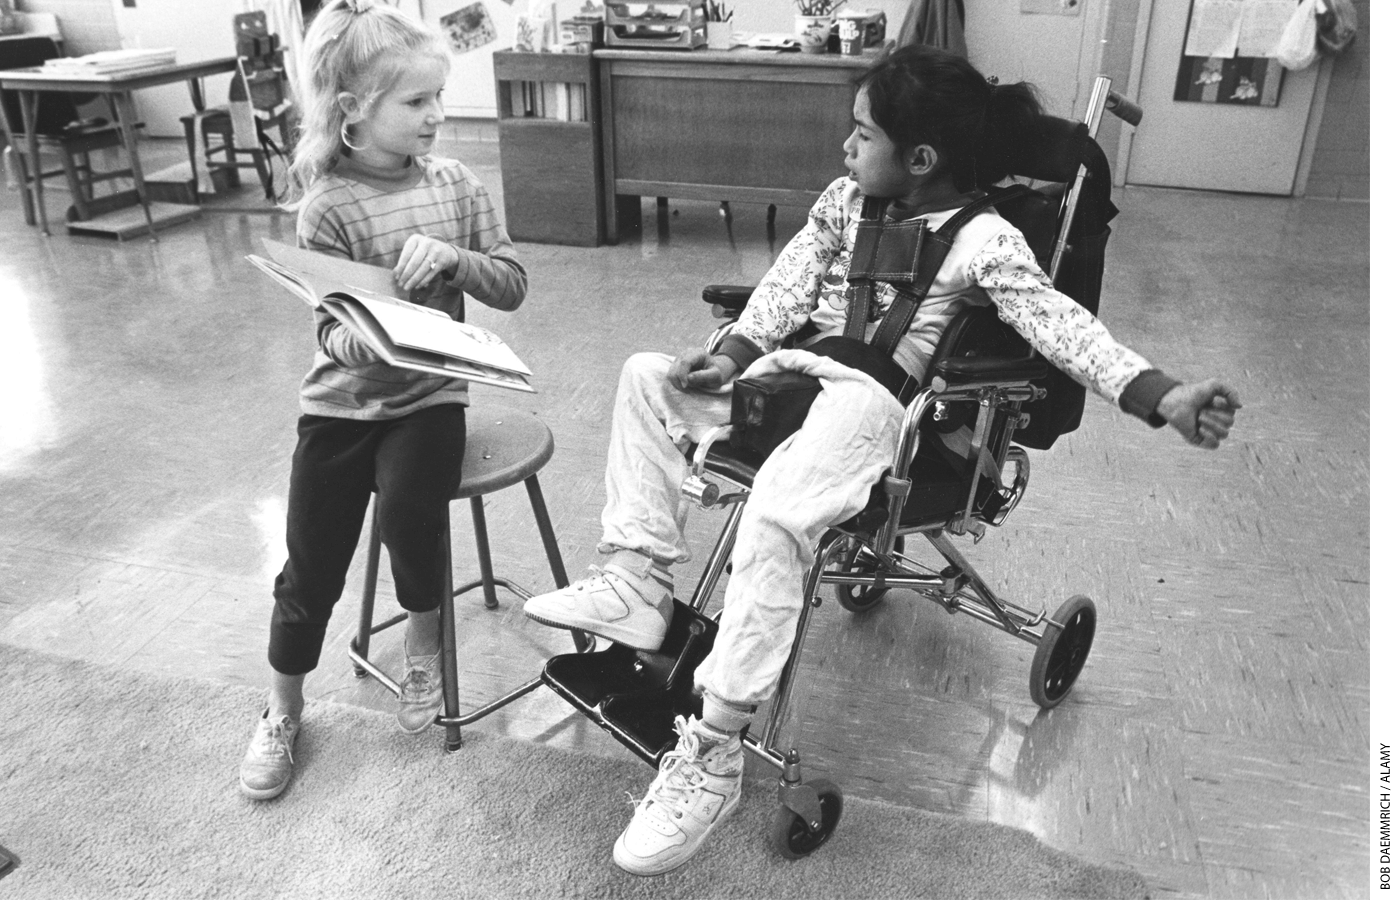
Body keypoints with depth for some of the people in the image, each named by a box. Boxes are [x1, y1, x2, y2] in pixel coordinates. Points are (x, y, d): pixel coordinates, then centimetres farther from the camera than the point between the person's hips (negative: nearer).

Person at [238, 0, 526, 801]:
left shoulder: (457, 185, -1)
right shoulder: (326, 207, -11)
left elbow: (513, 285, -2)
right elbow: (334, 325, -14)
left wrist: (451, 257, -20)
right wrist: (355, 342, -37)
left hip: (429, 395, 1)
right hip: (343, 400, -1)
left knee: (410, 511, -25)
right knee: (311, 567, 3)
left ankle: (425, 640, 8)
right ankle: (284, 712, 29)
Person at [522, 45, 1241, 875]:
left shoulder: (983, 238, -4)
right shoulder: (845, 200, 14)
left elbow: (1062, 325, -12)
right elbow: (789, 286, 8)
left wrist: (1162, 396, -24)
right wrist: (735, 354, -8)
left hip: (871, 399, -7)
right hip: (788, 373, 8)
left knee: (774, 517, -34)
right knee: (647, 376, 0)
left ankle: (713, 752, -24)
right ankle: (638, 582, -5)